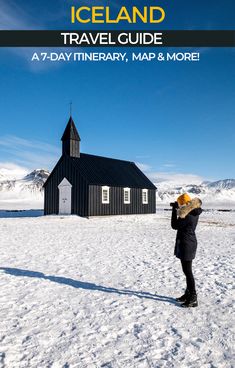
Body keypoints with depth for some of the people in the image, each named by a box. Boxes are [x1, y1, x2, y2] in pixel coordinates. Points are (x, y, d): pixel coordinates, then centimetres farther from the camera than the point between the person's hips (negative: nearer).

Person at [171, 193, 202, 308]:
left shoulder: (188, 216, -24)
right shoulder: (193, 212, 5)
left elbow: (174, 225, -16)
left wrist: (174, 209, -11)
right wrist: (176, 208, 12)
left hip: (186, 245, -10)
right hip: (189, 243, 10)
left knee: (187, 271, -2)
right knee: (187, 270, 19)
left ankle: (193, 299, 6)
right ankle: (188, 294, 31)